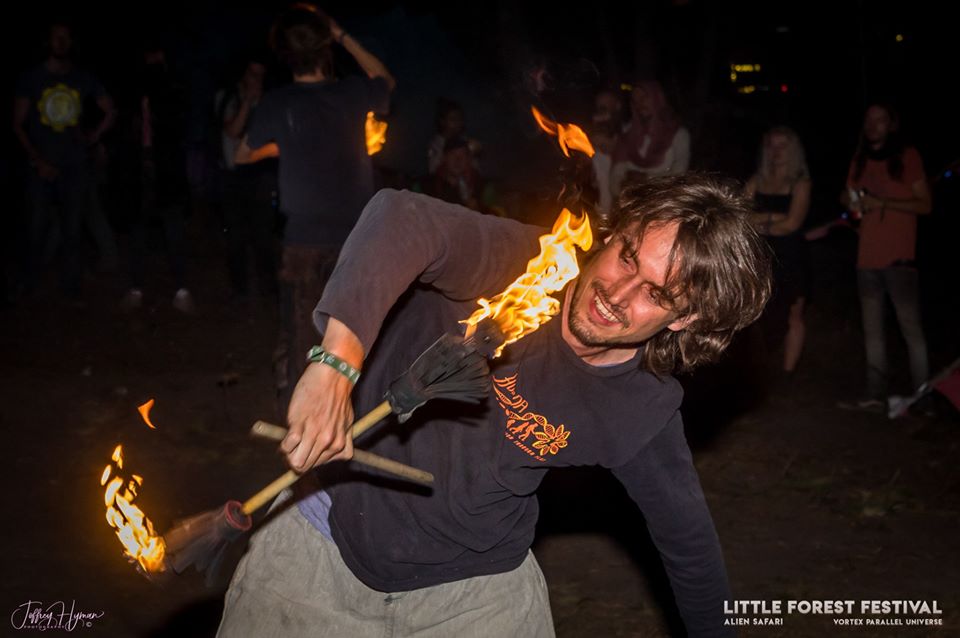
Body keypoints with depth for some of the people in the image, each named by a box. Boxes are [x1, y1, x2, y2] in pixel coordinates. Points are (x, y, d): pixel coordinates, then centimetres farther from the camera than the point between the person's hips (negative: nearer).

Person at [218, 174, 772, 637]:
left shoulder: (644, 414, -13)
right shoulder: (526, 266, -22)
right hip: (326, 531, -1)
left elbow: (687, 535, 3)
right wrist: (338, 361, -53)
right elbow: (404, 217, -40)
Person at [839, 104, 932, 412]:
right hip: (868, 257, 6)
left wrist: (882, 203, -16)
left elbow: (925, 204, -5)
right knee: (872, 328, 5)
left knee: (910, 325, -7)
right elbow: (848, 196, 26)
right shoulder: (859, 160, 15)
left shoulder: (907, 157, 0)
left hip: (899, 257, -5)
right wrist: (852, 202, 2)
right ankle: (875, 395, 8)